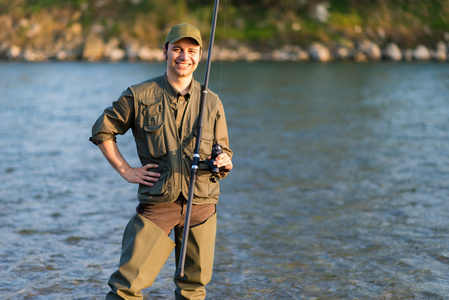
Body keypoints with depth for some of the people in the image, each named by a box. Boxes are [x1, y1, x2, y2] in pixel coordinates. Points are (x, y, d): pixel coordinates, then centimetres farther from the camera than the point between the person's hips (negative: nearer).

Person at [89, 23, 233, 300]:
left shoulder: (212, 103, 6)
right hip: (156, 204, -2)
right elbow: (102, 131, 8)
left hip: (201, 204, 3)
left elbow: (224, 151, 14)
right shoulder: (139, 96, -1)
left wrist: (224, 162, -10)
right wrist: (126, 171, 0)